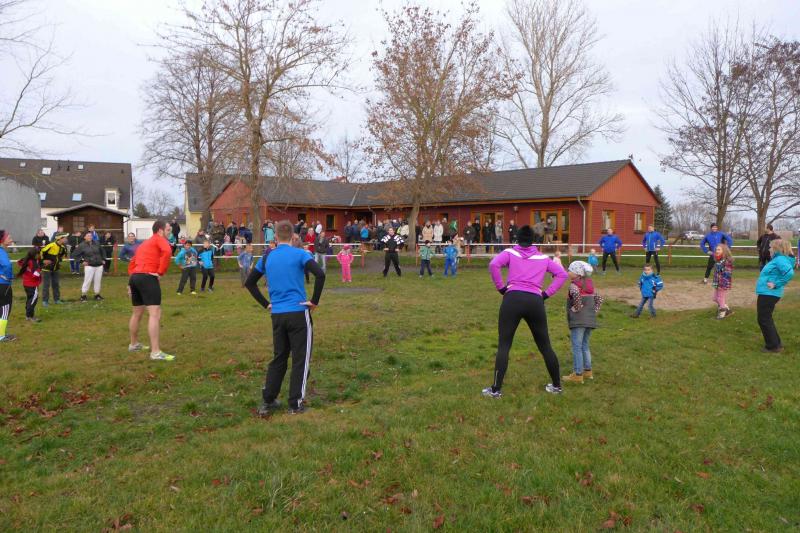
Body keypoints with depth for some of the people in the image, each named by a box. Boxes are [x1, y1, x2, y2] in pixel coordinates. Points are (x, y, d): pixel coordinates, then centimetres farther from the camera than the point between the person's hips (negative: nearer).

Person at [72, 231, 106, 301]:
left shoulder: (97, 243, 7)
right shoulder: (82, 246, -4)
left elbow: (102, 251, 22)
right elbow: (74, 255, 1)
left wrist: (103, 259, 14)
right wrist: (81, 261, -3)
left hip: (99, 266, 4)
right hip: (89, 266, -4)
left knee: (98, 280, 7)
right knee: (87, 280, -6)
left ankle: (97, 295, 20)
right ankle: (83, 295, 6)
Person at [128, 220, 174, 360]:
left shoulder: (145, 243, 27)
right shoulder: (160, 239, 2)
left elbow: (132, 262, 28)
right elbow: (167, 252, -20)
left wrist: (131, 281, 26)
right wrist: (160, 272, -14)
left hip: (134, 277, 9)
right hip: (148, 278, -9)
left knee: (137, 313, 24)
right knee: (155, 314, -14)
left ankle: (133, 344, 40)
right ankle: (156, 353, -20)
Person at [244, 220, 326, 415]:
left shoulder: (267, 257, 7)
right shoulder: (300, 254, -6)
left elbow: (249, 283, 13)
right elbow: (320, 275, -20)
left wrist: (266, 304, 13)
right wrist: (314, 301, -11)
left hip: (277, 315, 5)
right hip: (299, 313, -4)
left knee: (278, 358, 18)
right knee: (300, 360, 6)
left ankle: (267, 401, 20)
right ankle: (295, 404, 10)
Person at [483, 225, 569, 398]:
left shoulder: (510, 252, 10)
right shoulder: (543, 257, 18)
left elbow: (493, 265, -9)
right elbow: (563, 274, 12)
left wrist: (501, 288, -1)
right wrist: (546, 293, 10)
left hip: (513, 299, -2)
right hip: (535, 302, 2)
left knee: (504, 346, 2)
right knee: (545, 346, 16)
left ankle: (496, 389, 0)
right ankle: (556, 385, 27)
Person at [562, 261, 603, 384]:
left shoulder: (574, 285, -8)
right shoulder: (589, 285, 15)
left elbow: (577, 295, -29)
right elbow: (599, 299, 14)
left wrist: (576, 308, -17)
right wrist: (594, 311, 11)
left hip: (578, 320, -8)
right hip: (590, 319, 8)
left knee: (577, 347, -3)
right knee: (585, 346, 18)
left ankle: (578, 375, -2)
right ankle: (588, 371, 22)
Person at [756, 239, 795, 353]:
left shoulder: (780, 259, -18)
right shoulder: (777, 259, 12)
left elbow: (789, 273, -32)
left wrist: (776, 284, -25)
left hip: (768, 294, -10)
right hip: (766, 293, 10)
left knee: (764, 320, -1)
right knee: (766, 319, 20)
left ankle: (773, 346, 7)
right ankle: (776, 343, 29)